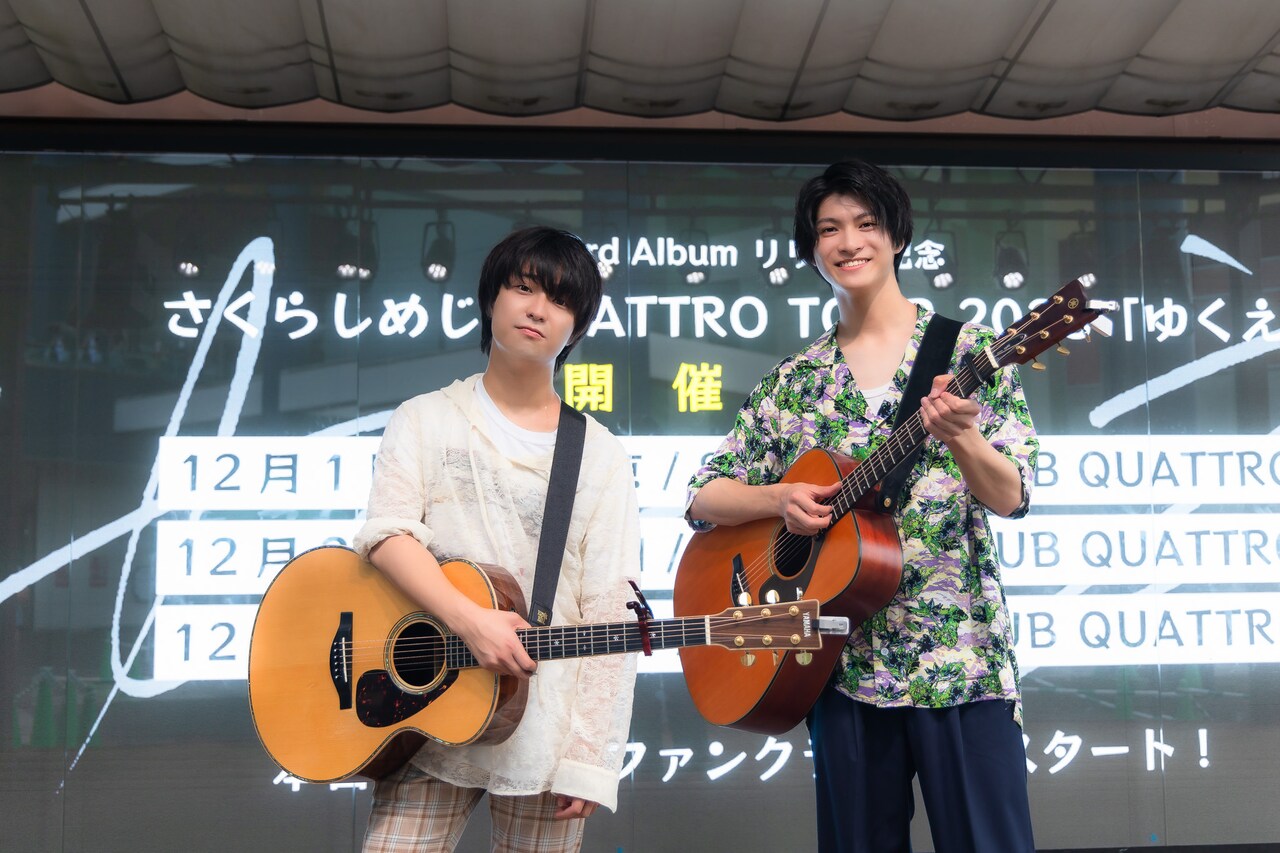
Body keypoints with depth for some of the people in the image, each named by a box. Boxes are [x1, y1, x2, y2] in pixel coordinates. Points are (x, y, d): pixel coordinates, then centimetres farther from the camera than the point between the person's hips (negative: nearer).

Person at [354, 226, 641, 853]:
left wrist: (589, 761, -8)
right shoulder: (425, 420, 7)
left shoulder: (600, 455, 4)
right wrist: (470, 620, -24)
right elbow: (386, 532, -8)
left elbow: (609, 613, -1)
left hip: (544, 732, 0)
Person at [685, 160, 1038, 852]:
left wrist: (960, 437, -26)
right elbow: (703, 498, 8)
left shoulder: (967, 349, 1)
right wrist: (779, 497, -11)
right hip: (844, 663, 3)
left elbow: (1010, 498, -6)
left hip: (961, 657, -2)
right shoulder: (793, 381, 9)